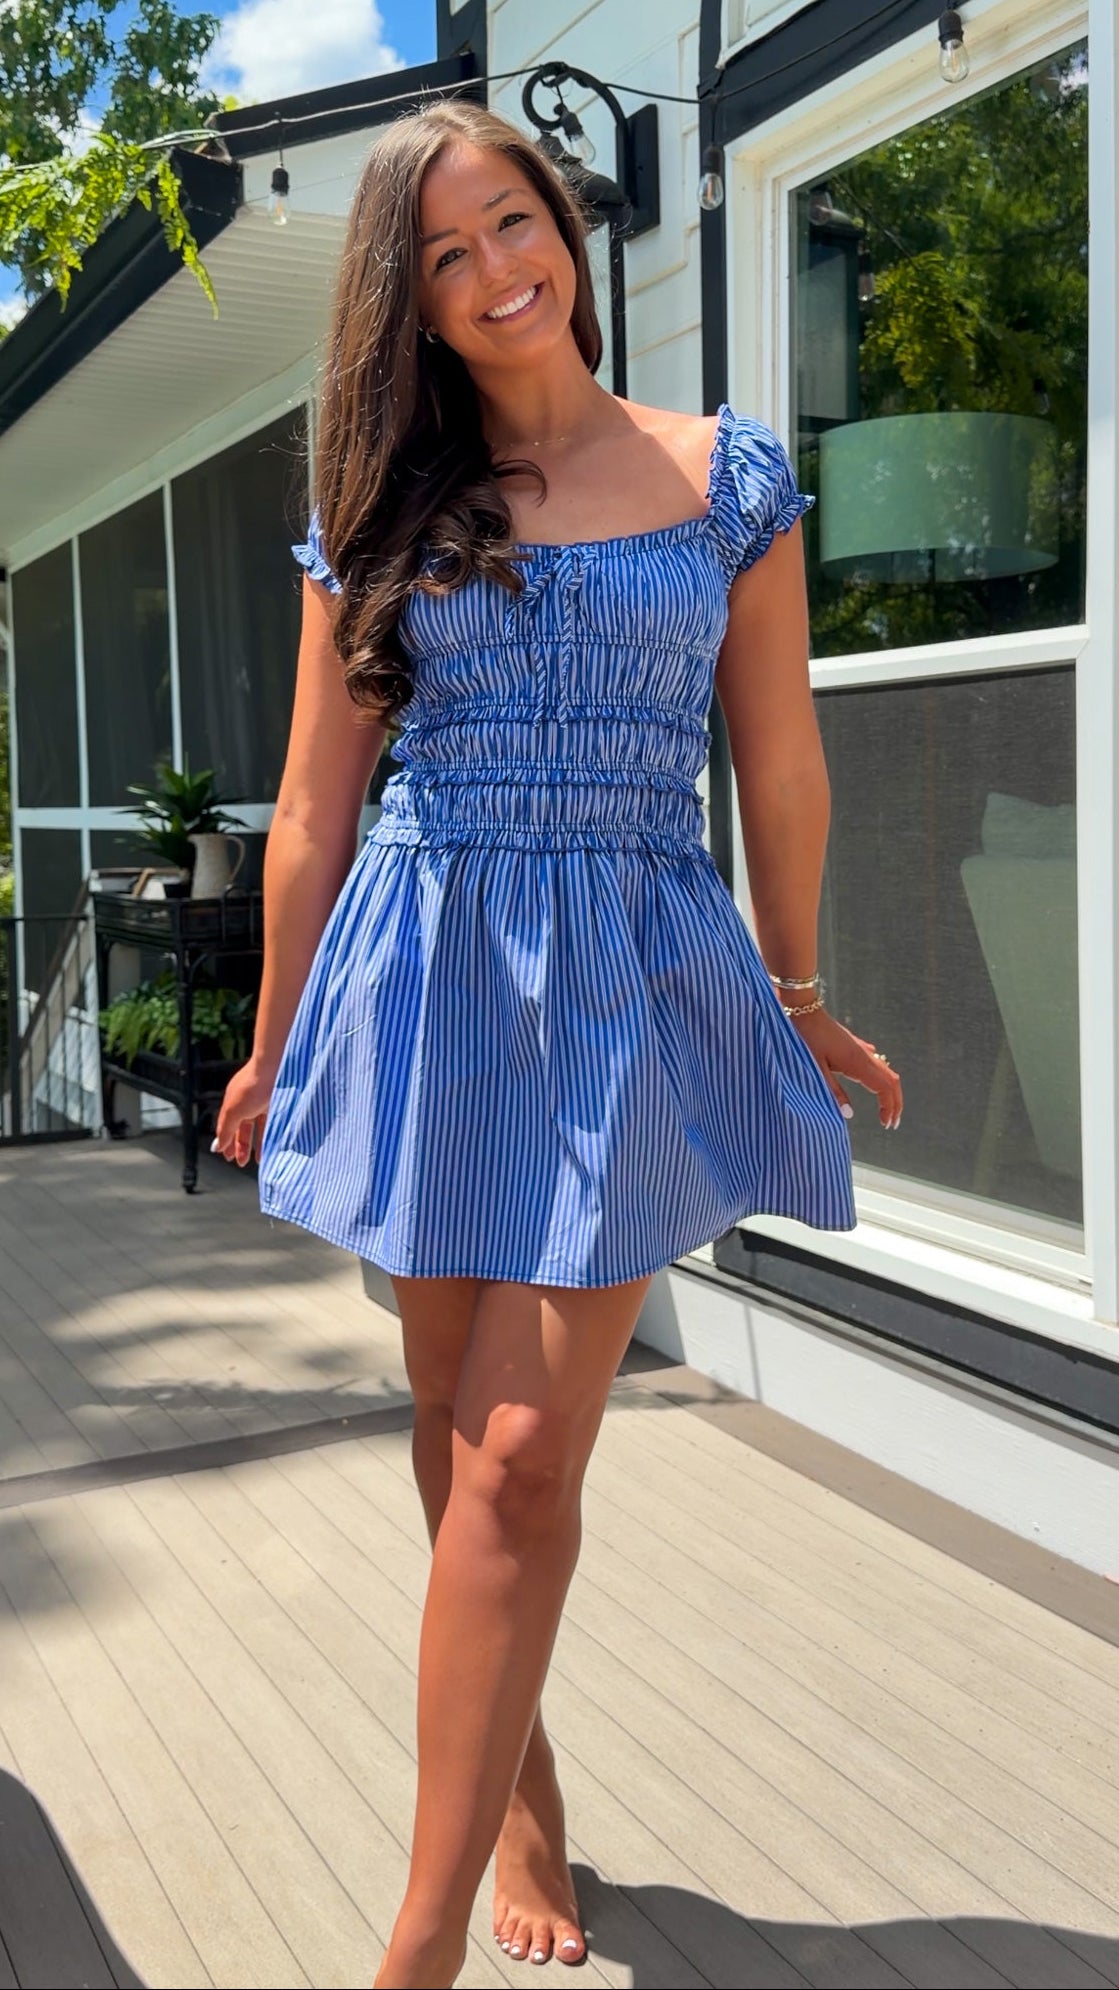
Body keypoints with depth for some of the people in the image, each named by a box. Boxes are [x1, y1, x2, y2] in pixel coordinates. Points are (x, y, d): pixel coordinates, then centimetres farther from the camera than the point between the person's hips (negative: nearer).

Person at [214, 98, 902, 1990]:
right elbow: (315, 803, 10)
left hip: (637, 981, -2)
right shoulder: (381, 515, 7)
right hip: (430, 974, 2)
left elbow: (780, 760, 9)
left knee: (522, 1456, -8)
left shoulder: (727, 471, 5)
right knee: (459, 1434, 9)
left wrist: (798, 1002, 13)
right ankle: (522, 1801, 31)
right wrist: (274, 1049, 13)